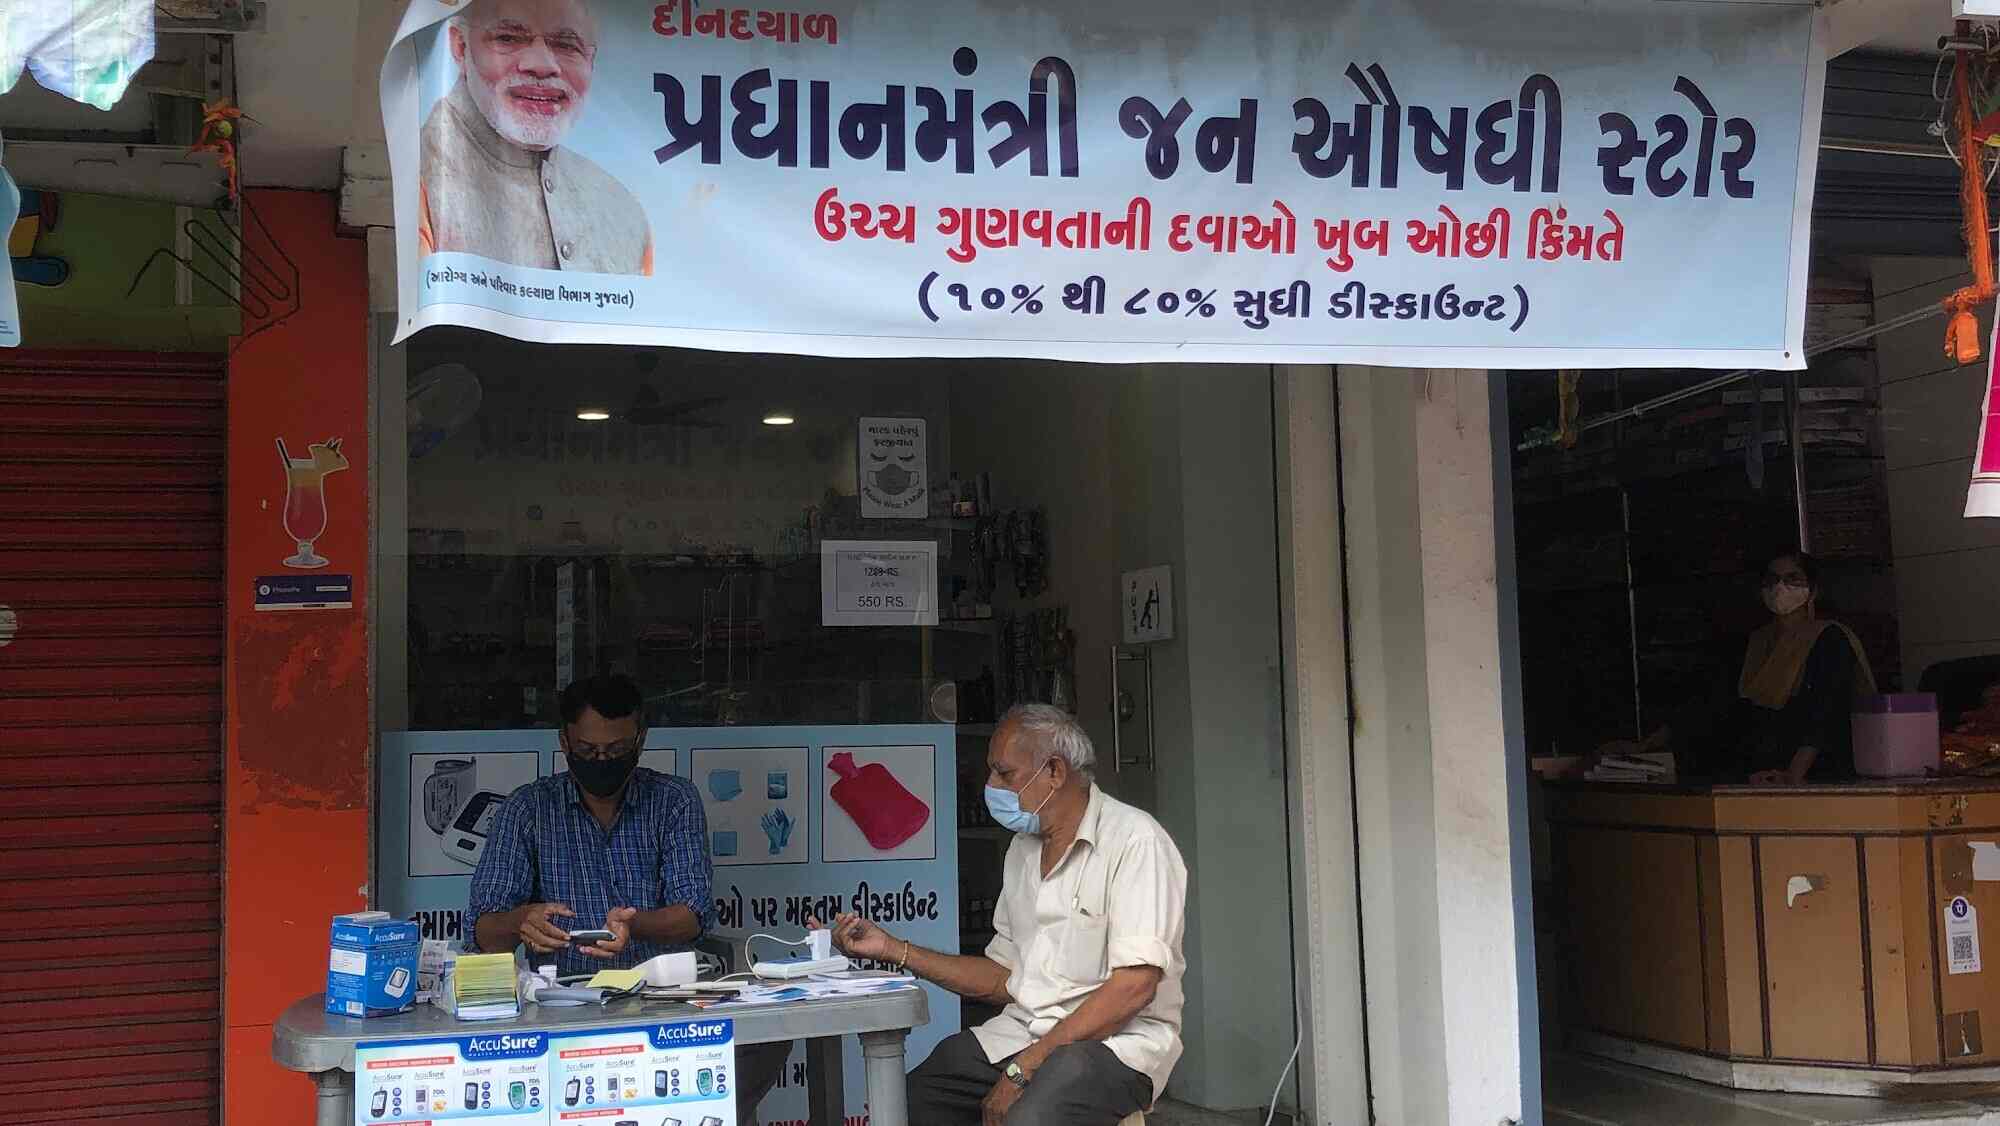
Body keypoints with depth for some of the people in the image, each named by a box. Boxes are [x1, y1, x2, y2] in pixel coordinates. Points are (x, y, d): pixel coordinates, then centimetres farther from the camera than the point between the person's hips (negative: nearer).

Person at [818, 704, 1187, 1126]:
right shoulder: (1023, 849, 15)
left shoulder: (1133, 839, -12)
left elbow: (1134, 987, -19)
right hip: (1020, 1030, 7)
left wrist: (1024, 1068, -20)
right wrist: (892, 949, 10)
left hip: (1113, 1040, -7)